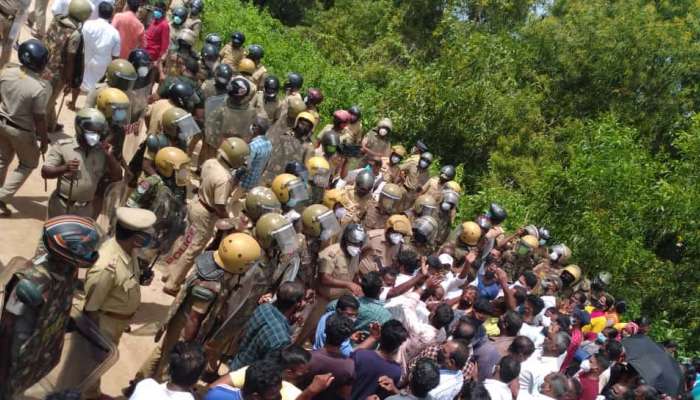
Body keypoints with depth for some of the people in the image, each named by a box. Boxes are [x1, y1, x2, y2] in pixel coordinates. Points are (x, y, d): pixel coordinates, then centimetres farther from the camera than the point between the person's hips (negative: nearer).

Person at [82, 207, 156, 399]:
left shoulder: (126, 248, -13)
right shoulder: (106, 266, -38)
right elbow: (91, 307, -26)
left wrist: (141, 277, -4)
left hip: (119, 320, 8)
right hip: (105, 321, -8)